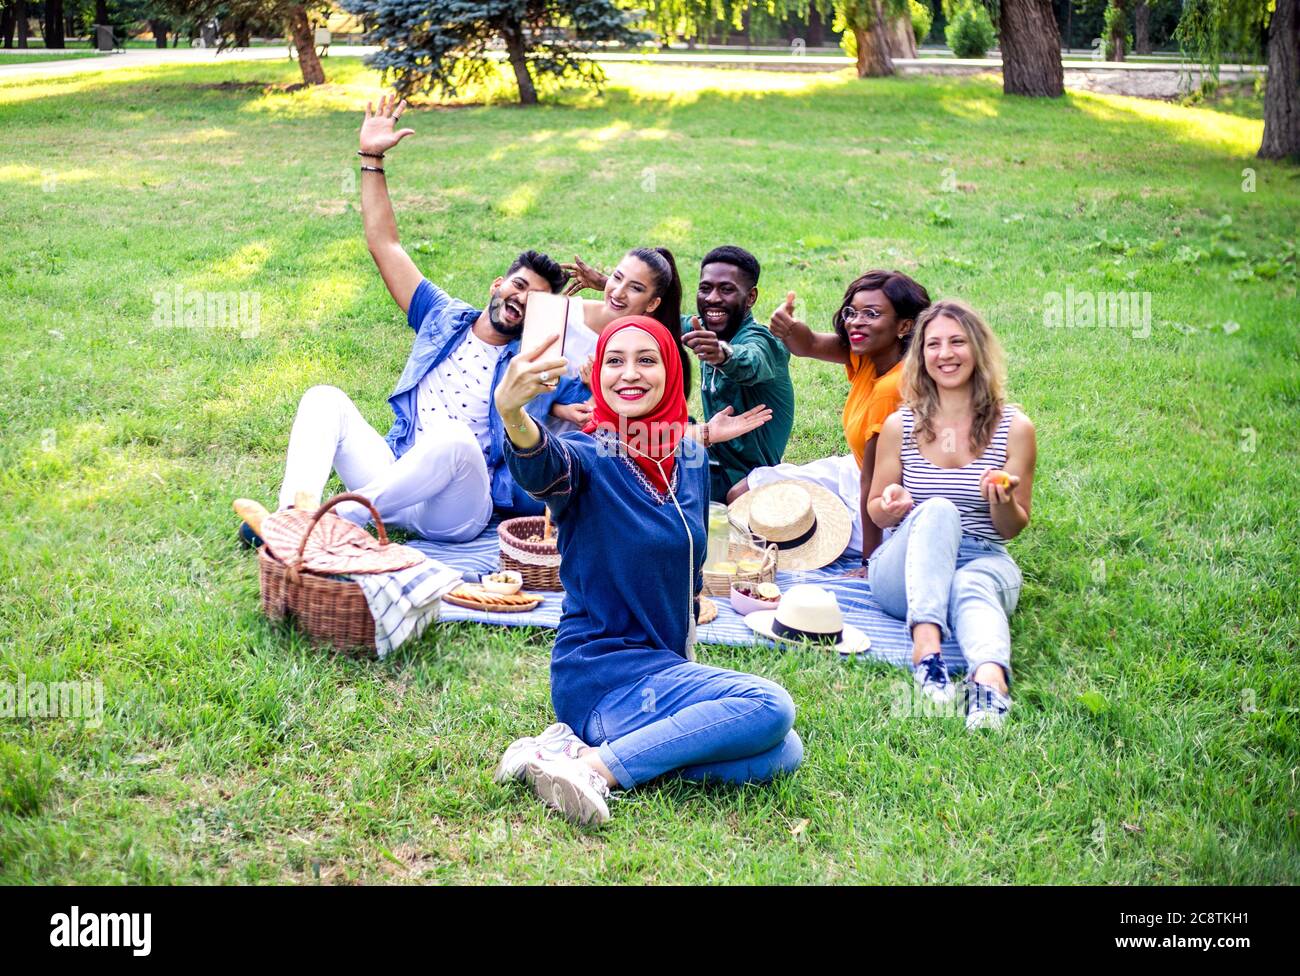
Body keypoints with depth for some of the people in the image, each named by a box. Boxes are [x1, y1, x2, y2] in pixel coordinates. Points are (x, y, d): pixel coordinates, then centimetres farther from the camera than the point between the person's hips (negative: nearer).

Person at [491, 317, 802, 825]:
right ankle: (593, 767, -21)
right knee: (770, 707, -24)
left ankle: (583, 750, -11)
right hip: (601, 672, -8)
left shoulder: (690, 456, 6)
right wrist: (512, 413, -60)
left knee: (782, 754, -12)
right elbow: (541, 467, -40)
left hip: (664, 664, 8)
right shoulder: (591, 457, -14)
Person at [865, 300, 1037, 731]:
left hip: (985, 563, 0)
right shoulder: (900, 426, 3)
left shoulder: (1014, 428, 2)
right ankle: (926, 648, -51)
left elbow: (1013, 528, 6)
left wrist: (1002, 501, -18)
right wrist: (890, 505, -13)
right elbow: (876, 514, 12)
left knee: (973, 588, -37)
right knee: (939, 511, -33)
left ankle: (990, 683, -65)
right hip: (903, 572, 0)